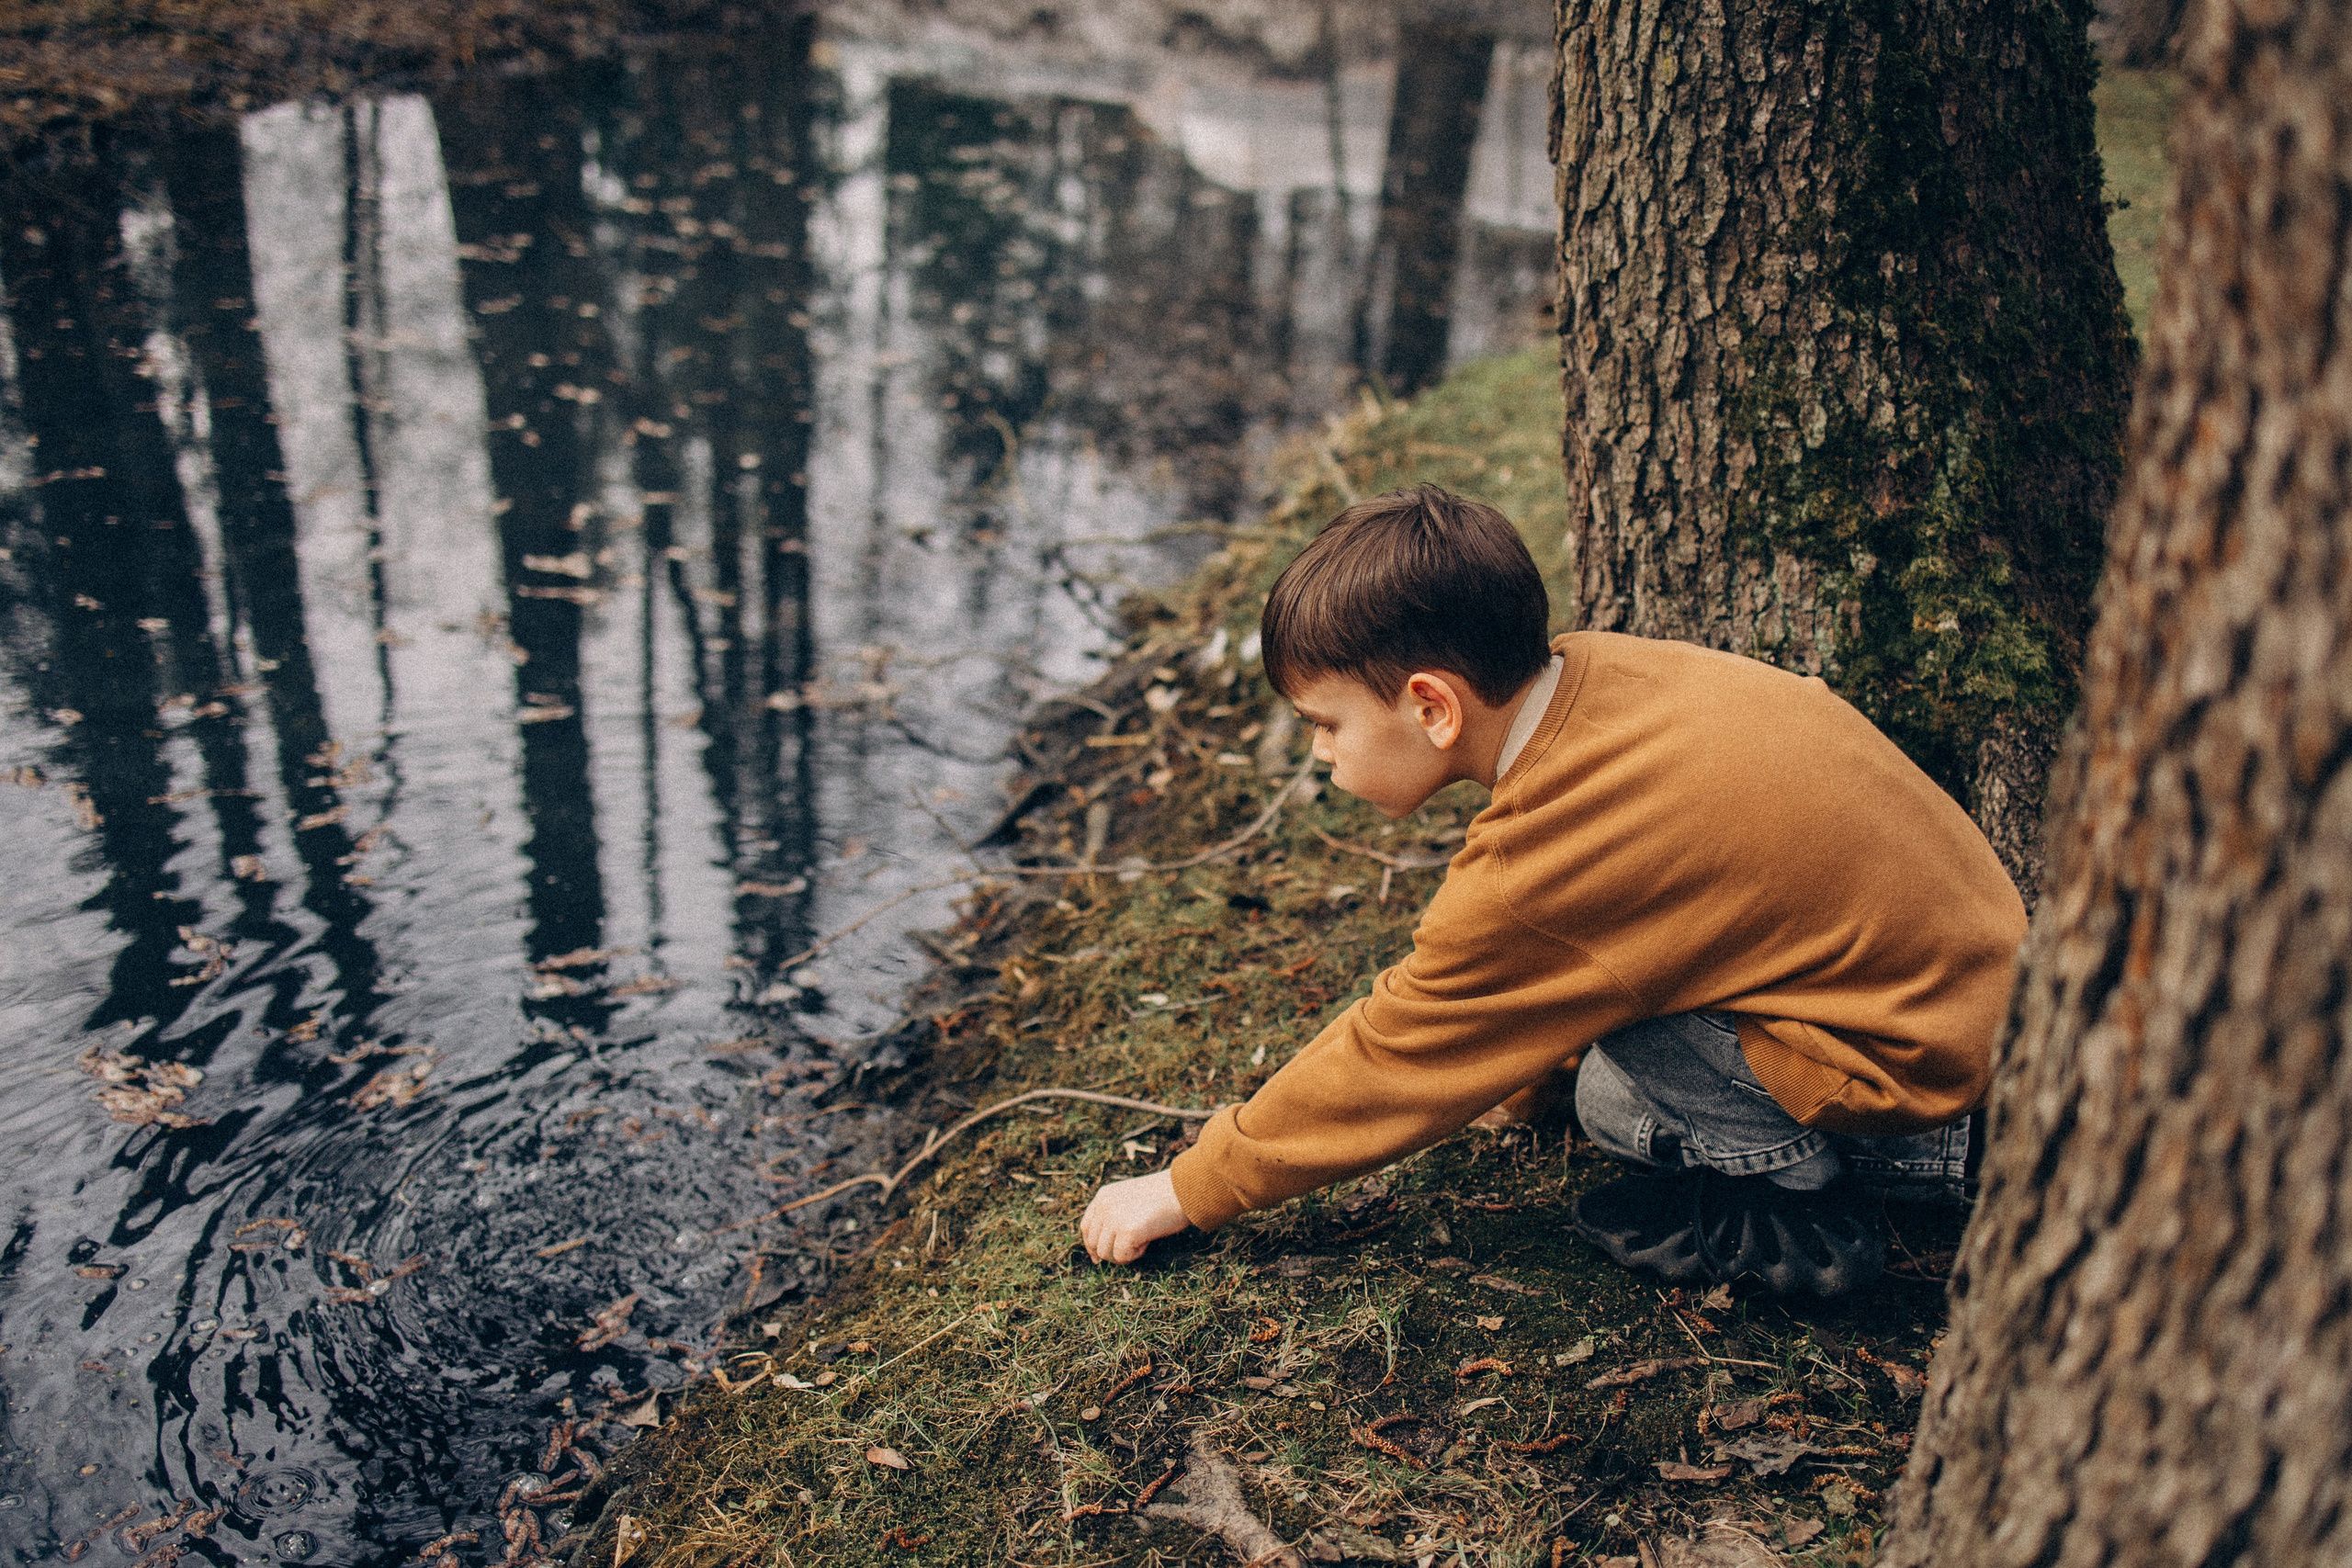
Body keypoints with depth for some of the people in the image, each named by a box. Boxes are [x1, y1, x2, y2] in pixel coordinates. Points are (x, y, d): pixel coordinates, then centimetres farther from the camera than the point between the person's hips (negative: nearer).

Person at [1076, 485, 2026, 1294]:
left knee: (1616, 1094, -20)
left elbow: (1389, 1062, -14)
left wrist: (1185, 1193, -2)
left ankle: (1811, 1222, 3)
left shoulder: (1540, 873, -27)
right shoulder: (1596, 669, -5)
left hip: (1933, 1095, -9)